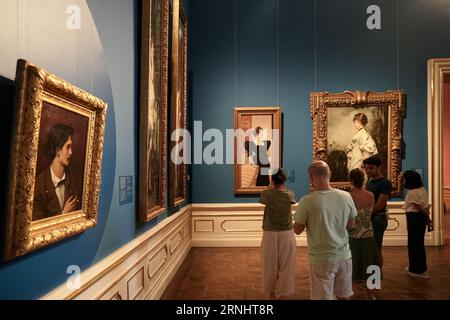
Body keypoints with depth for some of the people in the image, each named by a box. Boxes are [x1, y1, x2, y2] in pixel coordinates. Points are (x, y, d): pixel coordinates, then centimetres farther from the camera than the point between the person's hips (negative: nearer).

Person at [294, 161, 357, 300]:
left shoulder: (307, 201, -20)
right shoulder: (346, 196, -8)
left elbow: (297, 230, -9)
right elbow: (351, 225, 6)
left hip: (322, 259, -4)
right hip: (344, 255, 4)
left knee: (323, 296, 11)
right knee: (345, 295, 22)